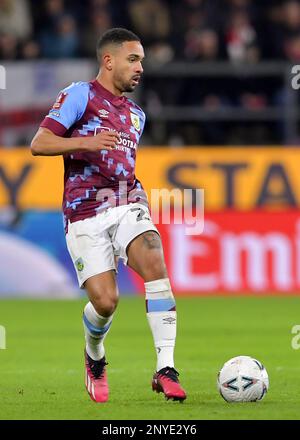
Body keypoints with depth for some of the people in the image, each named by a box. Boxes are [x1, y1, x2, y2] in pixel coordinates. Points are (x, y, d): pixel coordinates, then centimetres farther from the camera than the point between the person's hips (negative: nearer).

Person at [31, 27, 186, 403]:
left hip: (127, 207, 5)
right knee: (105, 302, -11)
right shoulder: (80, 95, 2)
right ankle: (95, 360, 25)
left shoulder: (136, 114, 23)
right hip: (85, 216, -4)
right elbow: (39, 144, -8)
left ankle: (165, 370, -28)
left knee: (155, 266, -25)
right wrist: (87, 143, -21)